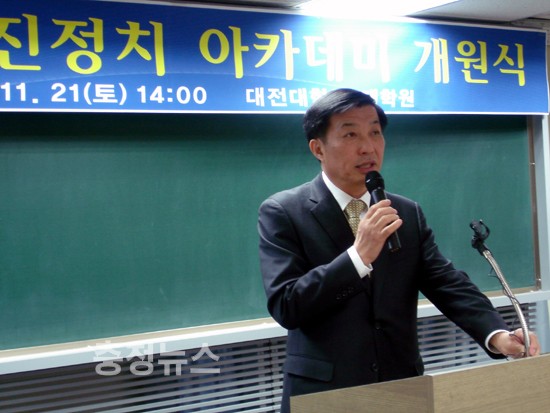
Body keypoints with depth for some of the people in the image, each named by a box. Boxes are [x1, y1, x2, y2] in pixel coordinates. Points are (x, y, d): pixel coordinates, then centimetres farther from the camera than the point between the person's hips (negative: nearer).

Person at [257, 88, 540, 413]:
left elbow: (448, 284, -2)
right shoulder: (283, 212, -7)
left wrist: (497, 334, -19)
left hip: (402, 387, 4)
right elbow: (285, 306, -15)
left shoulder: (408, 213, 7)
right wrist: (359, 255, -23)